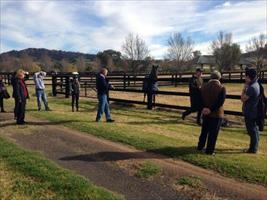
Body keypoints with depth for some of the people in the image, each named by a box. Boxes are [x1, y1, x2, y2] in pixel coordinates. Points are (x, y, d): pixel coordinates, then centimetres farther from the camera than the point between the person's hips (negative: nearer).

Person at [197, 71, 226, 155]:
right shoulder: (222, 88, -12)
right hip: (216, 114, -4)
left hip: (205, 114, 4)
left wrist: (204, 108, -9)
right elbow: (220, 102, -19)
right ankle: (209, 150, 11)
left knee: (204, 131, 19)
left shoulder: (204, 87, 1)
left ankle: (200, 146, 30)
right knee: (213, 133, 5)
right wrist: (211, 110, -16)